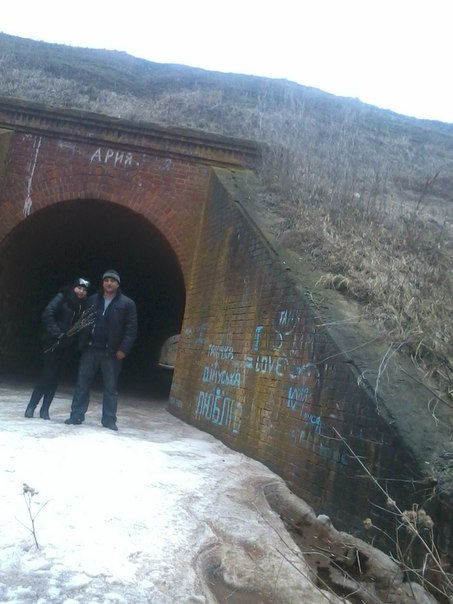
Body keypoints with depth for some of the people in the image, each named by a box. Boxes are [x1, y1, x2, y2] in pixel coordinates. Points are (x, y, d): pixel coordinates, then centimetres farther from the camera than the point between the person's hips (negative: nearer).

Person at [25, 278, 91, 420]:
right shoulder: (62, 297, -6)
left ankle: (44, 409, 14)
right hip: (52, 343, -4)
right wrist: (57, 333, -20)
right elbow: (47, 314, -14)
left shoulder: (84, 305, 7)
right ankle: (31, 406, 10)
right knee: (47, 375, -4)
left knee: (54, 377, 7)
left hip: (67, 345, 4)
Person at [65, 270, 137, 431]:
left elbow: (131, 329, -4)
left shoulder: (127, 304, 0)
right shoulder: (92, 300, 10)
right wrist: (81, 344, 3)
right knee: (82, 384, 5)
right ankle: (76, 415, 14)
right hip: (90, 349, 3)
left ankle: (109, 419, 12)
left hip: (111, 352, -3)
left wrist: (123, 349, -13)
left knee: (111, 387, 5)